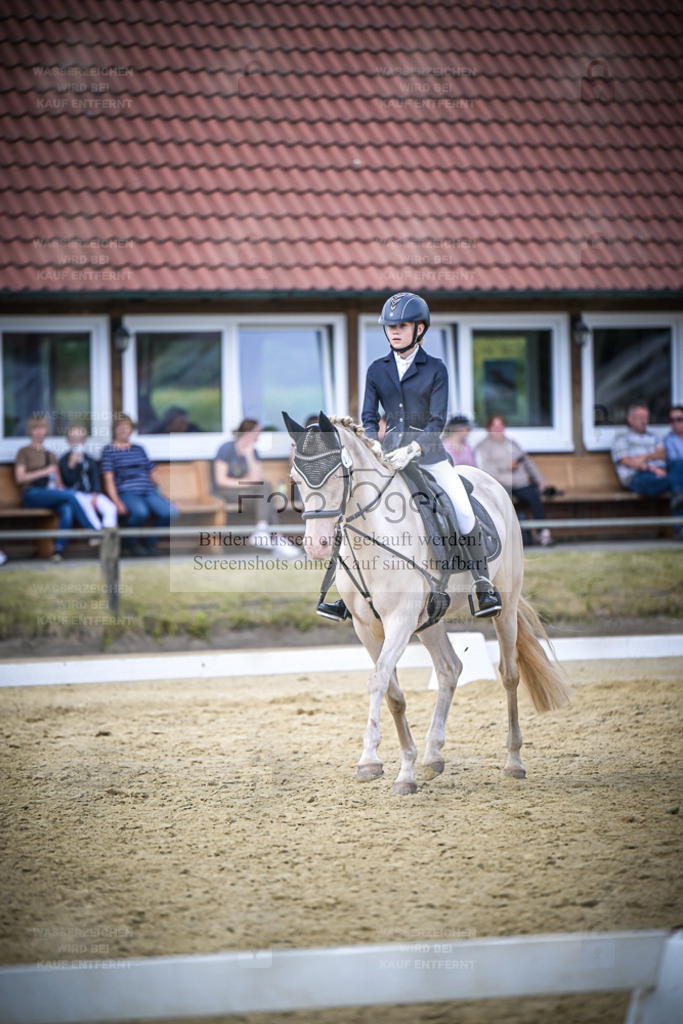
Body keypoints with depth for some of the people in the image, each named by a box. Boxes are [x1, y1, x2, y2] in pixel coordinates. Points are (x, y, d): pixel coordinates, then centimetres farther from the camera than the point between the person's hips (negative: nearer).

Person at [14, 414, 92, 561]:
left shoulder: (50, 455, 29)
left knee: (67, 508, -34)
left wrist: (60, 487, -1)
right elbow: (20, 478, 0)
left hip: (51, 493, 4)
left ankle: (59, 549, -42)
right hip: (32, 495, -4)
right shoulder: (24, 452, 13)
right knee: (70, 495, -31)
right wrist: (44, 472, -5)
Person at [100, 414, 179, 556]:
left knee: (170, 512, -24)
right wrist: (116, 502, -14)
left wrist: (161, 492, 13)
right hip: (127, 492, -5)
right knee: (140, 511, -39)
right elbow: (108, 479, 0)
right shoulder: (109, 450, 9)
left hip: (149, 491, 5)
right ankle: (129, 543, -11)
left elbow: (152, 473, 26)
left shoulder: (139, 449, 25)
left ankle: (150, 542, -1)